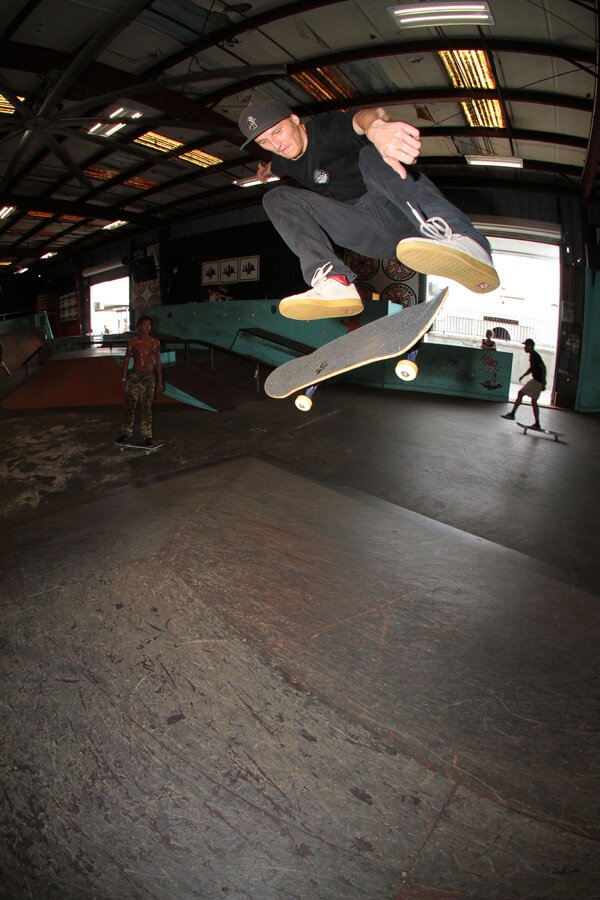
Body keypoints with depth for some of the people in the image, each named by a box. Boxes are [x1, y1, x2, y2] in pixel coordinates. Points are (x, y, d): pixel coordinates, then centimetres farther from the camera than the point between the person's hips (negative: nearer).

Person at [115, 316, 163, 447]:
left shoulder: (155, 342, 6)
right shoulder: (133, 342, 1)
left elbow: (158, 363, 10)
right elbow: (126, 361, 2)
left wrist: (159, 381, 7)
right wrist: (124, 379, -6)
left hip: (149, 377, 1)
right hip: (134, 376, 0)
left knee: (147, 408, 2)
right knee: (129, 406, 1)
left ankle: (147, 436, 7)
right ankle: (127, 434, 12)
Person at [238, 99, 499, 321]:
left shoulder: (327, 129, -4)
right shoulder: (285, 163, 17)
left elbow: (362, 116, -29)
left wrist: (376, 127, -50)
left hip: (396, 213, -5)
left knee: (372, 155, -35)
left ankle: (459, 240, -56)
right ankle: (334, 282, -34)